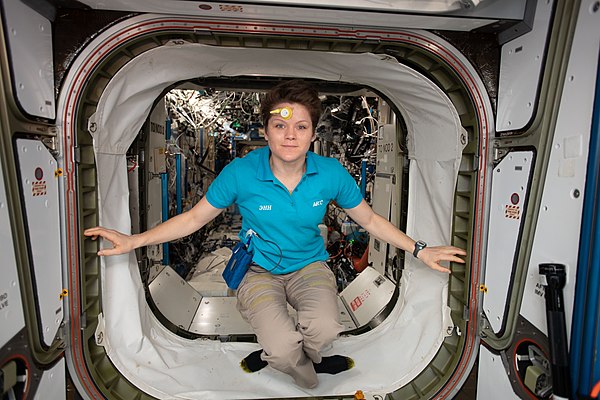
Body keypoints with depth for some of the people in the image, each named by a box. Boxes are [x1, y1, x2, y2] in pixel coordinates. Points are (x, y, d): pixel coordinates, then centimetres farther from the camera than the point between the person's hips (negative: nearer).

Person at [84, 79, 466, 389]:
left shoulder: (331, 173, -12)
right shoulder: (240, 173, -17)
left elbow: (370, 219, 2)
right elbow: (194, 218, -5)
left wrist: (420, 249, 0)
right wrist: (133, 241, -10)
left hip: (309, 265, 2)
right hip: (259, 270, -1)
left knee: (325, 328, -29)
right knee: (283, 347, -25)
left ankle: (272, 354, 8)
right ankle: (309, 371, 14)